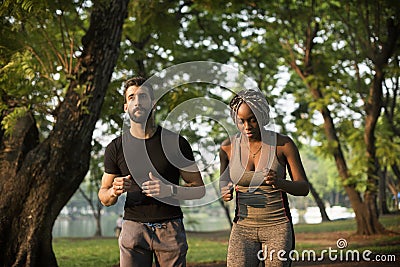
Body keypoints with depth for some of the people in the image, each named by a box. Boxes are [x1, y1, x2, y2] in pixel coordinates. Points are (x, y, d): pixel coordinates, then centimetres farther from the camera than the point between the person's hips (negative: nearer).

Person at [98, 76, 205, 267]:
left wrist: (170, 190, -15)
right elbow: (104, 198, 12)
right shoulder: (116, 148, 5)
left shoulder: (175, 142, 1)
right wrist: (114, 192, -12)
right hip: (133, 227, 1)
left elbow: (199, 190, 3)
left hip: (170, 228, 0)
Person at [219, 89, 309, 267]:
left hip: (278, 227, -1)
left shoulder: (283, 144, -5)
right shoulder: (228, 146, 1)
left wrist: (279, 182, -25)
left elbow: (303, 188, -3)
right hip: (243, 227, 2)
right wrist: (224, 192, -11)